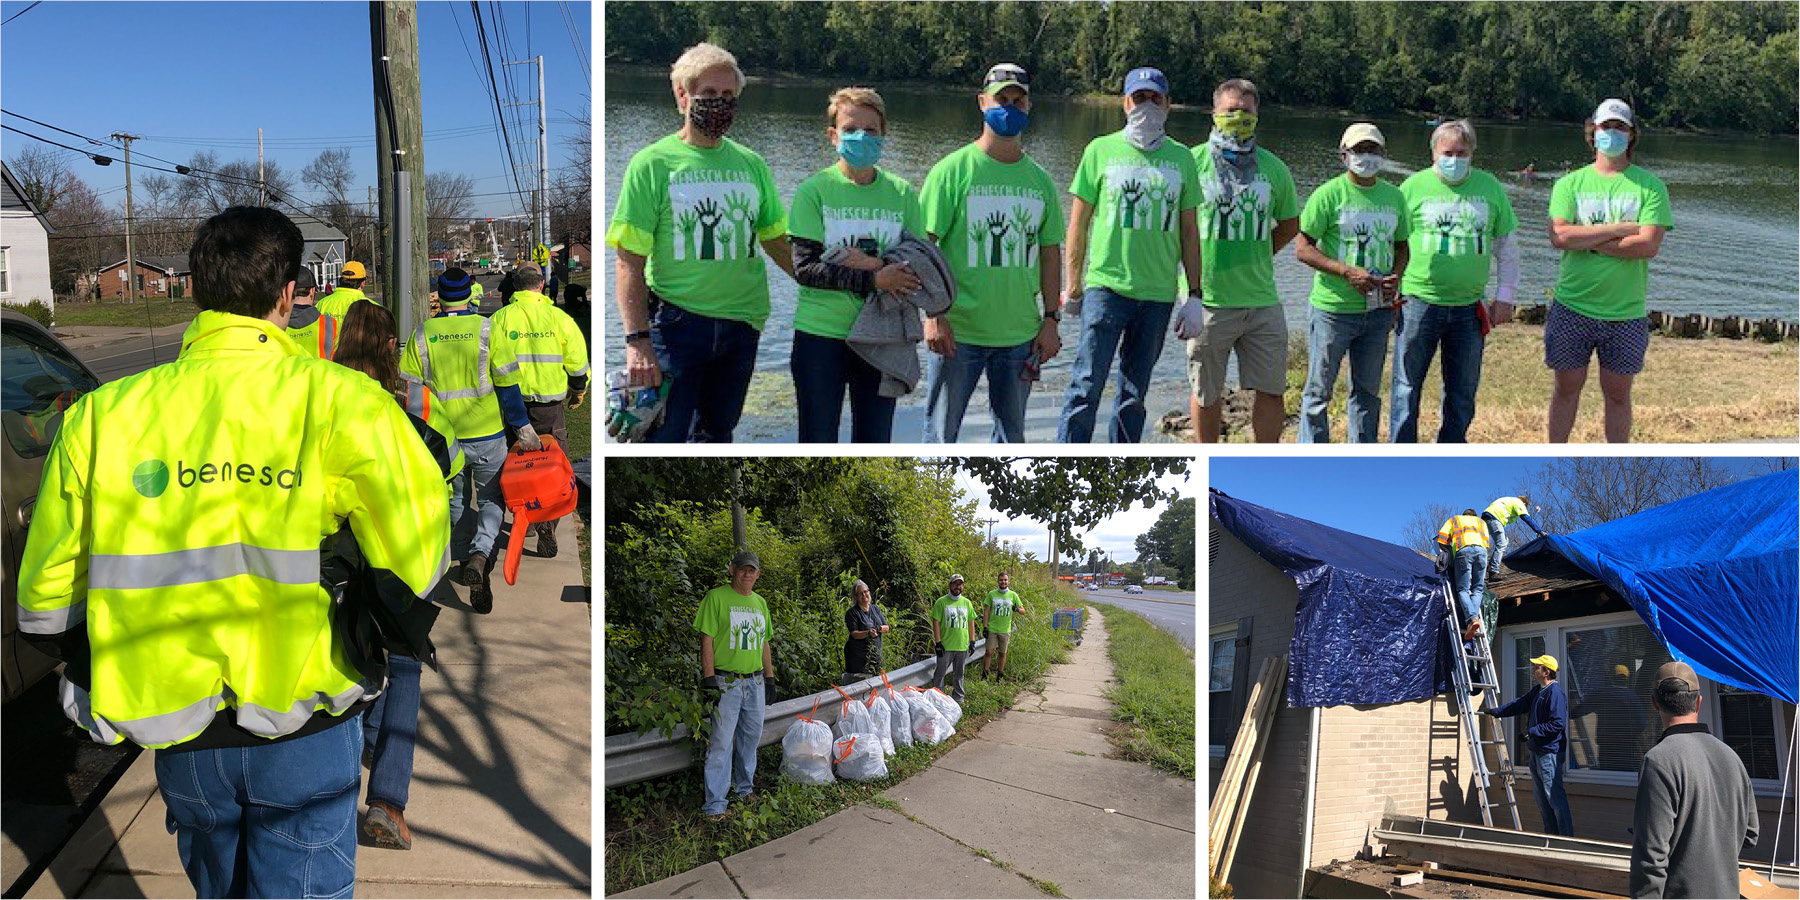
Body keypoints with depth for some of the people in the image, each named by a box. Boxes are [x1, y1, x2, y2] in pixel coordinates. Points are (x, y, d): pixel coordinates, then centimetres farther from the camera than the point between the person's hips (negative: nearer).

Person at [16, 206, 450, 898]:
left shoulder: (101, 414, -2)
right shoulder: (338, 398, -11)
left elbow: (44, 606, 2)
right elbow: (416, 568, -15)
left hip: (179, 740, 4)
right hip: (305, 734, -3)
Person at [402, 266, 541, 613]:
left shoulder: (422, 334, -1)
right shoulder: (486, 328, -8)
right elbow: (507, 384, -9)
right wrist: (523, 428, -2)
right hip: (487, 433, -2)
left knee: (455, 500, 21)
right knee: (492, 499, 8)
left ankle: (462, 560, 28)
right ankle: (480, 555, -17)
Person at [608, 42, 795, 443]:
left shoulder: (751, 164, 10)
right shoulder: (653, 163, -3)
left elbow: (777, 243, 18)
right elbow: (630, 261, -8)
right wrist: (637, 340, -17)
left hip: (742, 325, 5)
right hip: (676, 320, -4)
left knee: (715, 434, 15)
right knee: (663, 439, -8)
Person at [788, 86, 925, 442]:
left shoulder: (901, 193, 3)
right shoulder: (814, 190, -5)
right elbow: (805, 268, -14)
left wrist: (878, 265, -17)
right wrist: (875, 280, -20)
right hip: (821, 335, -3)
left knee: (875, 443, 11)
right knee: (818, 443, 5)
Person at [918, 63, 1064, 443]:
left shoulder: (1039, 180, 8)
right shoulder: (953, 170, -5)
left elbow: (1050, 252, 12)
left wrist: (1051, 319, 6)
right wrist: (934, 315, -15)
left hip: (1021, 333, 4)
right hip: (958, 330, -4)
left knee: (1012, 432, 14)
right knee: (942, 430, 4)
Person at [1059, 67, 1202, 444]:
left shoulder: (1182, 158, 9)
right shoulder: (1101, 150, 2)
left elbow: (1189, 231, 11)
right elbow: (1079, 221, 4)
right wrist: (1073, 285, 1)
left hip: (1158, 293, 3)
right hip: (1106, 285, -3)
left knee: (1134, 392, 11)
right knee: (1087, 384, -8)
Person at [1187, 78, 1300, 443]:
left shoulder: (1273, 167, 7)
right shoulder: (1192, 162, -3)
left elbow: (1289, 224, 20)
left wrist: (1256, 256, 9)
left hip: (1262, 300, 3)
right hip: (1208, 300, -3)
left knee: (1271, 390, 4)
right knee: (1206, 393, 9)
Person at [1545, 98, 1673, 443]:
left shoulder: (1650, 186, -1)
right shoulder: (1570, 183, 2)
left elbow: (1648, 245, -14)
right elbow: (1559, 236, -13)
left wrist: (1587, 240, -13)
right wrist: (1619, 228, -15)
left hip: (1626, 313, 0)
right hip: (1572, 308, 1)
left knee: (1618, 394, 10)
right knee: (1566, 388, 11)